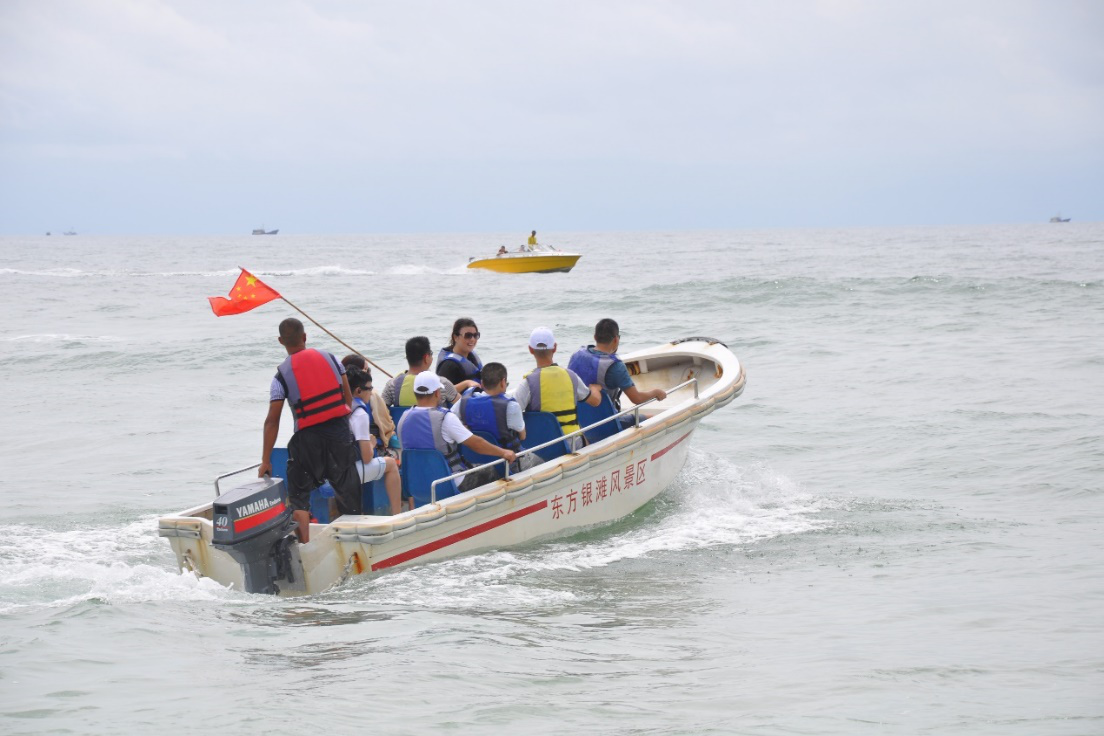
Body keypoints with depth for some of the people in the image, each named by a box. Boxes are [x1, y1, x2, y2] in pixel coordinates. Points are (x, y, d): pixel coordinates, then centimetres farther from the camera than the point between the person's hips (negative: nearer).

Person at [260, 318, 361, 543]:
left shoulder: (282, 375, -5)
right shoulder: (329, 358, 5)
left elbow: (272, 421, -7)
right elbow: (348, 398, 9)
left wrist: (265, 461, -4)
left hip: (308, 438, -3)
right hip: (340, 432, 3)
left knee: (299, 495, 6)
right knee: (348, 491, 14)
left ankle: (303, 545, -6)